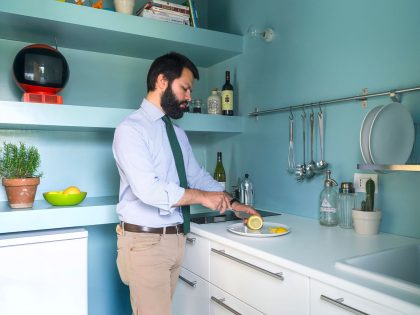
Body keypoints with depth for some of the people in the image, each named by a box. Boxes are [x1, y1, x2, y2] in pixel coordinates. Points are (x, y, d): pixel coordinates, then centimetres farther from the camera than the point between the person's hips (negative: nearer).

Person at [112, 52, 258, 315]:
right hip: (145, 241, -7)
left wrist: (232, 202, 11)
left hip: (175, 238, 7)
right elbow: (148, 190, -24)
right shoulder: (130, 129, -13)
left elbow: (197, 175, 18)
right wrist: (201, 197, -16)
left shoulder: (178, 133, 12)